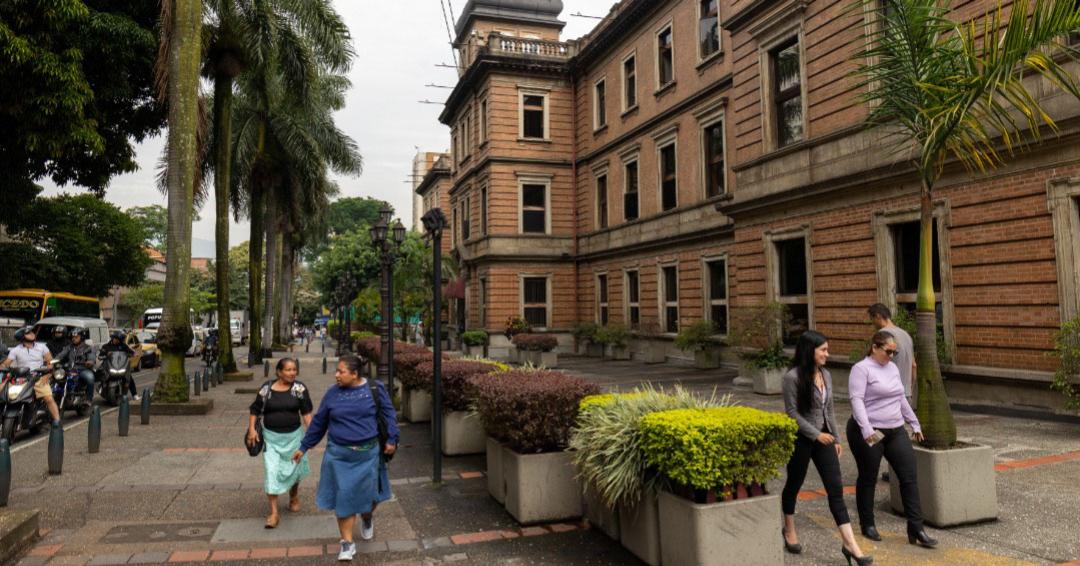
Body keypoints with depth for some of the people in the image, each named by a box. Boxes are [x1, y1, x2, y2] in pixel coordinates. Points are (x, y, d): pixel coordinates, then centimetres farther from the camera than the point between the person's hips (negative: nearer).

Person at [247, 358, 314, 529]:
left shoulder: (299, 388, -8)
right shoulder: (266, 388, -7)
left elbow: (306, 412, -7)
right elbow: (255, 410, 2)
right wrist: (251, 429, -6)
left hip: (293, 436, 1)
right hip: (271, 437, -1)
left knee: (293, 469, 16)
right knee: (272, 472, -6)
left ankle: (294, 497, 45)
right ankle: (274, 513, 0)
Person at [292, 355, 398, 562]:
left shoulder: (374, 389, -6)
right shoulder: (333, 393, 0)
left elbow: (388, 414, 0)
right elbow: (318, 422, 8)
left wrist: (391, 439, -6)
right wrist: (303, 447, 12)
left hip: (368, 454, -1)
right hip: (339, 456, 1)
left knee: (368, 492, 9)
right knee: (344, 496, 3)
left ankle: (367, 519, 43)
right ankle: (347, 543, 15)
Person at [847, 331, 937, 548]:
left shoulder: (893, 368, 13)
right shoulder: (861, 369, -11)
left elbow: (902, 400, 22)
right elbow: (856, 400, -20)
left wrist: (915, 424, 22)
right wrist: (867, 430, -30)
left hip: (896, 431, 7)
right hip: (869, 434, -6)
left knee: (909, 477, -1)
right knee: (868, 479, 7)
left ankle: (916, 529, 4)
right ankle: (867, 525, 22)